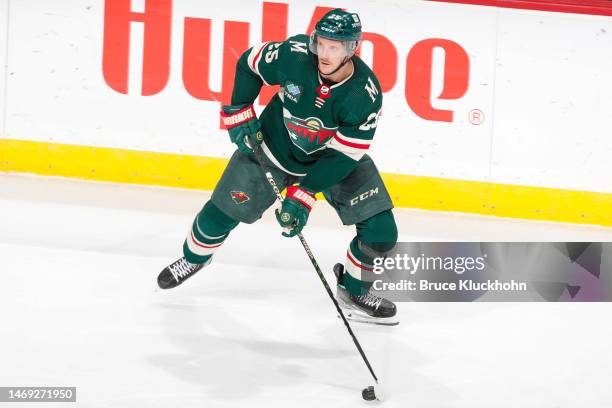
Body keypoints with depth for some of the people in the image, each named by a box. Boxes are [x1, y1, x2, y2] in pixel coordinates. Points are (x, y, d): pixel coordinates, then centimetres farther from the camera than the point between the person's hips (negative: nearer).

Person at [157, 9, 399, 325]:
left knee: (381, 231, -11)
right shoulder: (295, 54, -29)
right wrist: (238, 115, -9)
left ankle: (353, 292, 16)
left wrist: (303, 195, -30)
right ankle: (194, 257, 33)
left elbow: (342, 156, -27)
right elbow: (249, 64, -7)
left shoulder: (365, 94, -31)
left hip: (336, 157, 0)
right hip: (274, 146, 0)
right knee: (223, 209, 0)